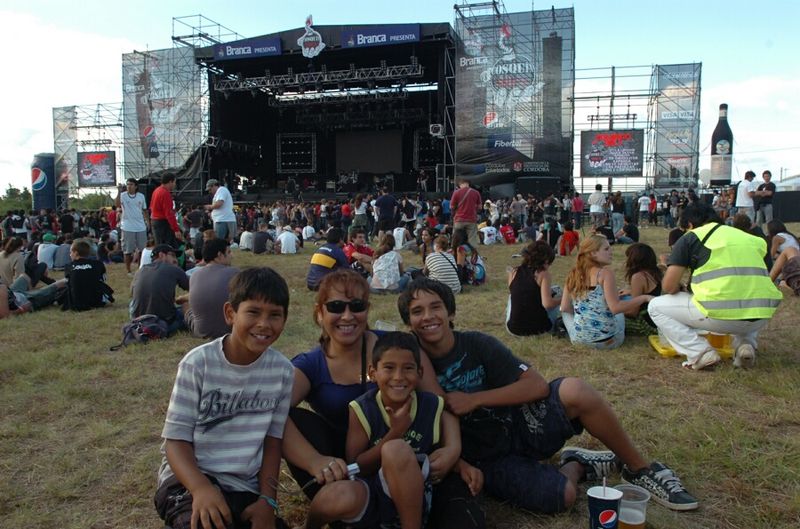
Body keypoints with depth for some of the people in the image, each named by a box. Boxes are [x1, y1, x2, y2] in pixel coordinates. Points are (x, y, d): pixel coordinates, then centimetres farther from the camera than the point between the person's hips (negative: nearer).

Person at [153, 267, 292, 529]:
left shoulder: (282, 371, -3)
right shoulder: (198, 363, -12)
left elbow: (272, 440, 5)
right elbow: (176, 439, -10)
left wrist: (267, 500, -5)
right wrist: (201, 487, -27)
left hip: (244, 487, 4)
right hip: (188, 479, -4)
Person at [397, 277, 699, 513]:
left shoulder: (476, 344, -8)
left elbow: (538, 385, -13)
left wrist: (473, 399, -19)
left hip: (520, 424, 2)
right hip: (490, 461, -1)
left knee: (574, 390, -27)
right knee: (562, 495, -29)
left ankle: (639, 469, -5)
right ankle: (576, 466, 7)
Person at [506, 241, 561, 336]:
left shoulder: (513, 272, 3)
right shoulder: (543, 274, -8)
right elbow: (547, 304, -19)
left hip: (513, 328, 3)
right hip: (538, 328, -3)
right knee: (555, 296, 22)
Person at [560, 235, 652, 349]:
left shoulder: (573, 274, 3)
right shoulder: (605, 272, -12)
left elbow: (564, 308, 7)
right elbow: (615, 308, -19)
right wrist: (644, 298, -10)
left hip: (578, 338, 3)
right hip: (606, 339, -2)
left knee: (565, 312, 34)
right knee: (620, 313, 32)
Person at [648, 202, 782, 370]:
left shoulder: (690, 237, 8)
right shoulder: (747, 236, 24)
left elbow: (669, 287, 3)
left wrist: (680, 291, 26)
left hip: (721, 315, -5)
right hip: (762, 317, 5)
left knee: (656, 307, 15)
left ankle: (700, 352, -1)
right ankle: (746, 344, 13)